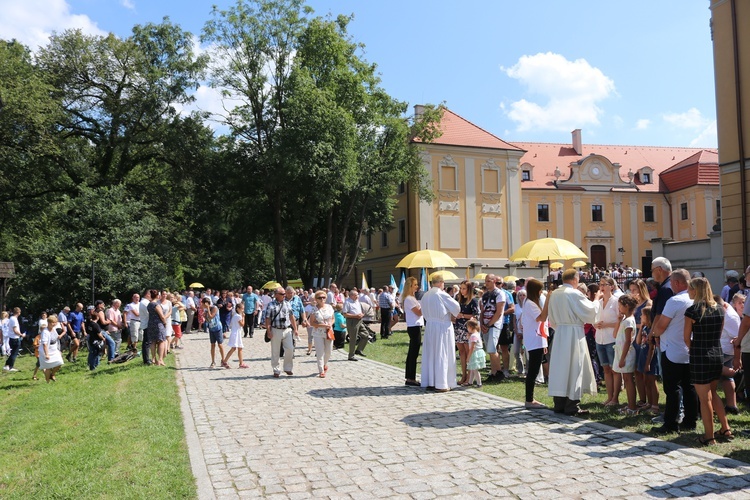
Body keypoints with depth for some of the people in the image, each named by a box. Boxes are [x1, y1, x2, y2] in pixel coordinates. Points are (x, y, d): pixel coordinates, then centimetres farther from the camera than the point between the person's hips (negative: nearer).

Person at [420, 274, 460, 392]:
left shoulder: (425, 295, 4)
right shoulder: (442, 295, -15)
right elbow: (456, 308, -9)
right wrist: (452, 313, 11)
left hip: (429, 327, 6)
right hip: (443, 327, -6)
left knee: (430, 354, 12)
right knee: (442, 355, -1)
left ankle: (430, 381, 18)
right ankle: (441, 384, 0)